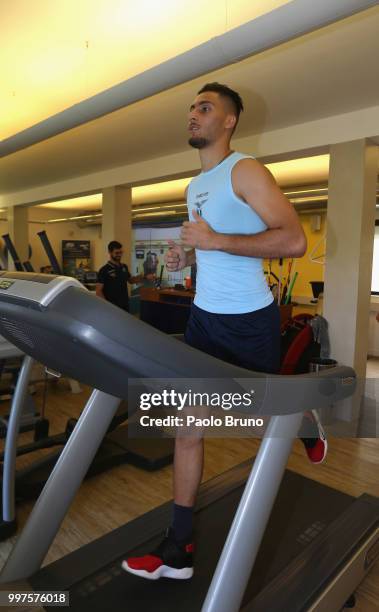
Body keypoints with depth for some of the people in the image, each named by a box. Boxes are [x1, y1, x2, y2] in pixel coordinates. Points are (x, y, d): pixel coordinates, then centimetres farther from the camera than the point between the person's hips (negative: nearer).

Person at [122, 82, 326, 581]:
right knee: (188, 425, 2)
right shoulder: (195, 186, 14)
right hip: (204, 317, 7)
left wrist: (216, 240, -25)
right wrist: (187, 256, 5)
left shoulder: (245, 171, -10)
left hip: (250, 321, -6)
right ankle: (179, 548, 13)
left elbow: (294, 241, -21)